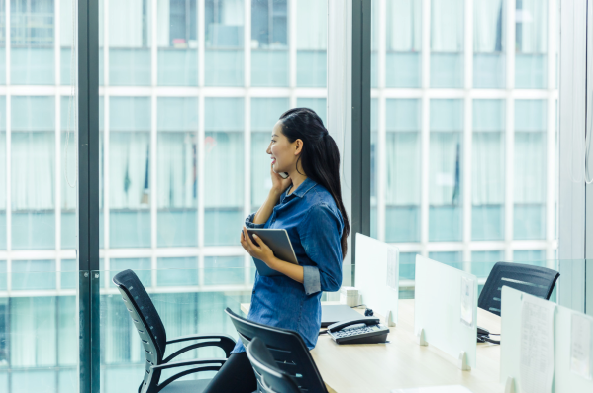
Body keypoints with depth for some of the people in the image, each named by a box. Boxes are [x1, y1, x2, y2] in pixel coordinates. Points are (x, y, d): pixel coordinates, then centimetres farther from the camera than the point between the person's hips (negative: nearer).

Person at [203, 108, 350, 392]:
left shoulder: (317, 209, -18)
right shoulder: (291, 195, 11)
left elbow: (330, 279, -17)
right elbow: (254, 236, 10)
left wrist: (272, 261, -21)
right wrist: (275, 192, 4)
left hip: (285, 329, -10)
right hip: (263, 318, 10)